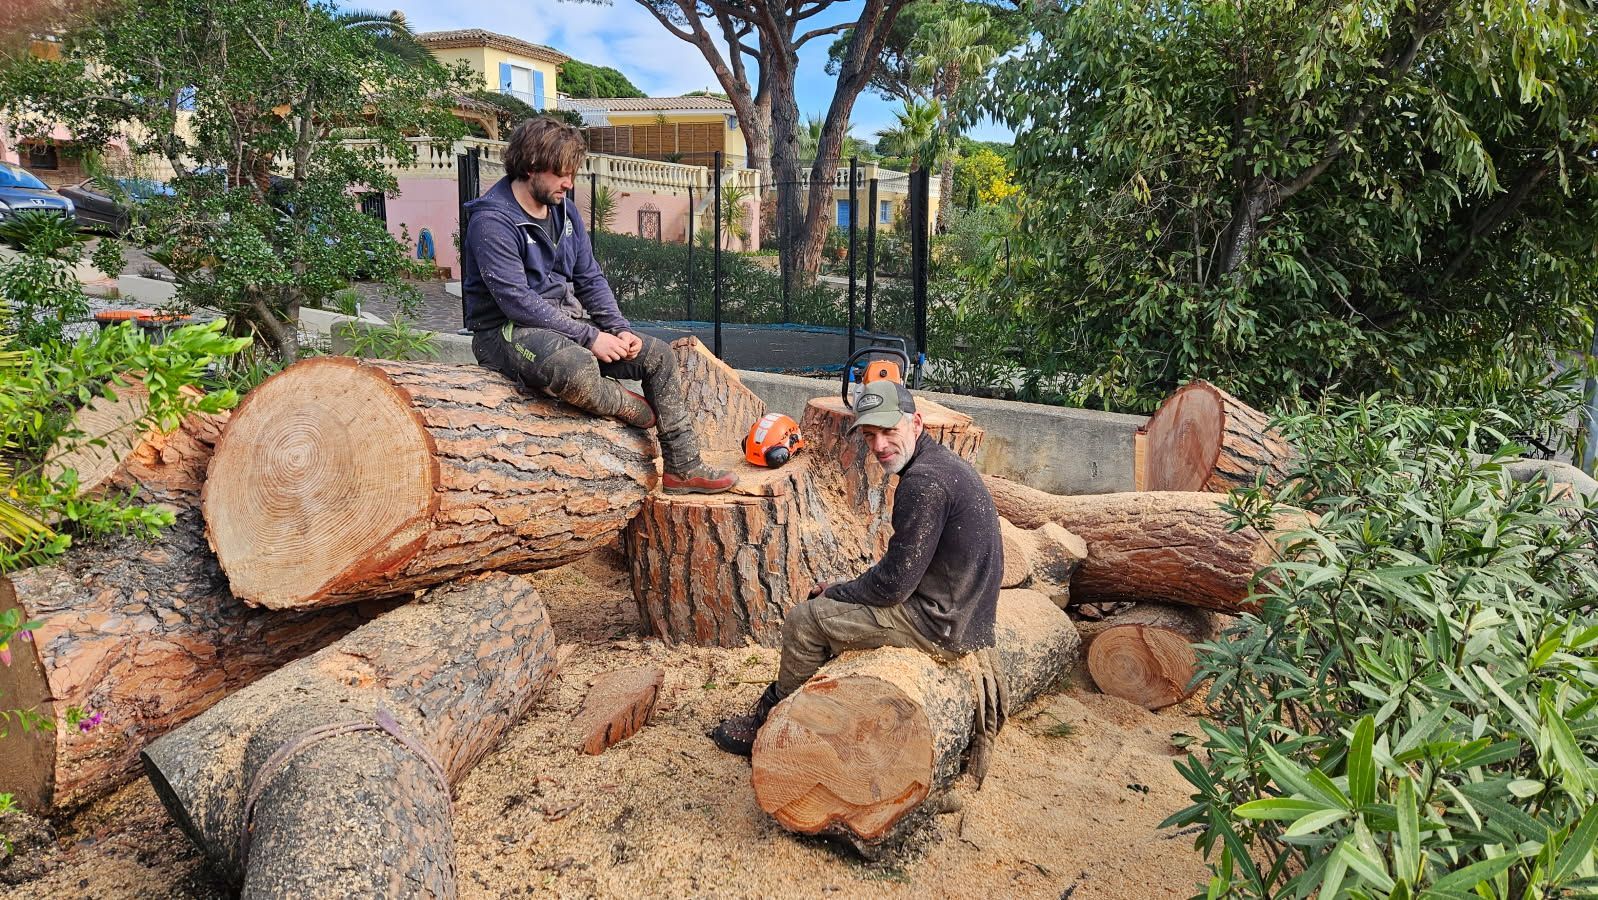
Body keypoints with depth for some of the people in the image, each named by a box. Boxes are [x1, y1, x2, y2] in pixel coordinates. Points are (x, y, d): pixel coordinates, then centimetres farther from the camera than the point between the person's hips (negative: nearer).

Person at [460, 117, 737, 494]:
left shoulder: (564, 208, 9)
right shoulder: (492, 221, -16)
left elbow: (590, 279, 12)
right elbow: (518, 302, -23)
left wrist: (620, 330, -4)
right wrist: (589, 336, -23)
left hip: (568, 319, 9)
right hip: (508, 330, -8)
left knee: (659, 355, 0)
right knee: (578, 368, -41)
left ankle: (684, 467, 5)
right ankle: (624, 405, -4)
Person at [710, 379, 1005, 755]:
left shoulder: (924, 482, -24)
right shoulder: (943, 462, 8)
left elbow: (893, 584, -22)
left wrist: (834, 593, -4)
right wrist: (840, 591, 11)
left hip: (942, 627, -10)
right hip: (963, 615, 10)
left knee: (803, 620, -3)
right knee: (835, 603, 22)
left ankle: (769, 722, 19)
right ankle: (775, 701, 29)